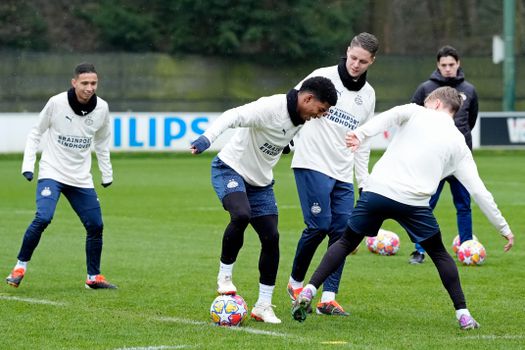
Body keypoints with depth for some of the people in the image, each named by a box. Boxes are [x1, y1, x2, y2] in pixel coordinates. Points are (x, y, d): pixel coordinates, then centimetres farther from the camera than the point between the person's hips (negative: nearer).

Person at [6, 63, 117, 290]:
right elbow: (36, 133, 0)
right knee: (43, 218, -23)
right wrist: (28, 164, -6)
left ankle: (94, 277, 19)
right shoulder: (56, 103, -13)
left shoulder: (102, 108, -3)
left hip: (81, 178, 4)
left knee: (95, 226, 2)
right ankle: (20, 267, -8)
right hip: (51, 173, -4)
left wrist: (107, 173, 17)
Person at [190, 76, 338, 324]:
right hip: (230, 170, -8)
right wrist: (207, 138, -51)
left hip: (260, 181, 8)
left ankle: (263, 305, 7)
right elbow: (233, 116, -38)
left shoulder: (300, 119, 1)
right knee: (241, 215, -33)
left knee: (271, 237, -2)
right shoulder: (271, 107, -25)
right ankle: (224, 276, -12)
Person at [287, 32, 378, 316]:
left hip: (343, 174, 6)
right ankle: (295, 282, 10)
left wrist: (364, 181, 18)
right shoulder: (324, 77, -3)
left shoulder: (368, 94, 15)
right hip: (313, 166, -6)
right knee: (319, 226, -13)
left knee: (342, 231, -3)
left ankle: (328, 298, 0)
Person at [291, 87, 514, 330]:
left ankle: (308, 293, 7)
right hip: (414, 202, 0)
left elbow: (390, 116, -9)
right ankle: (463, 316, 14)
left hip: (376, 191, 0)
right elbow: (478, 191, 15)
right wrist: (503, 228, 22)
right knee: (439, 254, 20)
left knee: (346, 243, 17)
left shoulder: (417, 113, 15)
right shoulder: (458, 143, 17)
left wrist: (361, 135, -24)